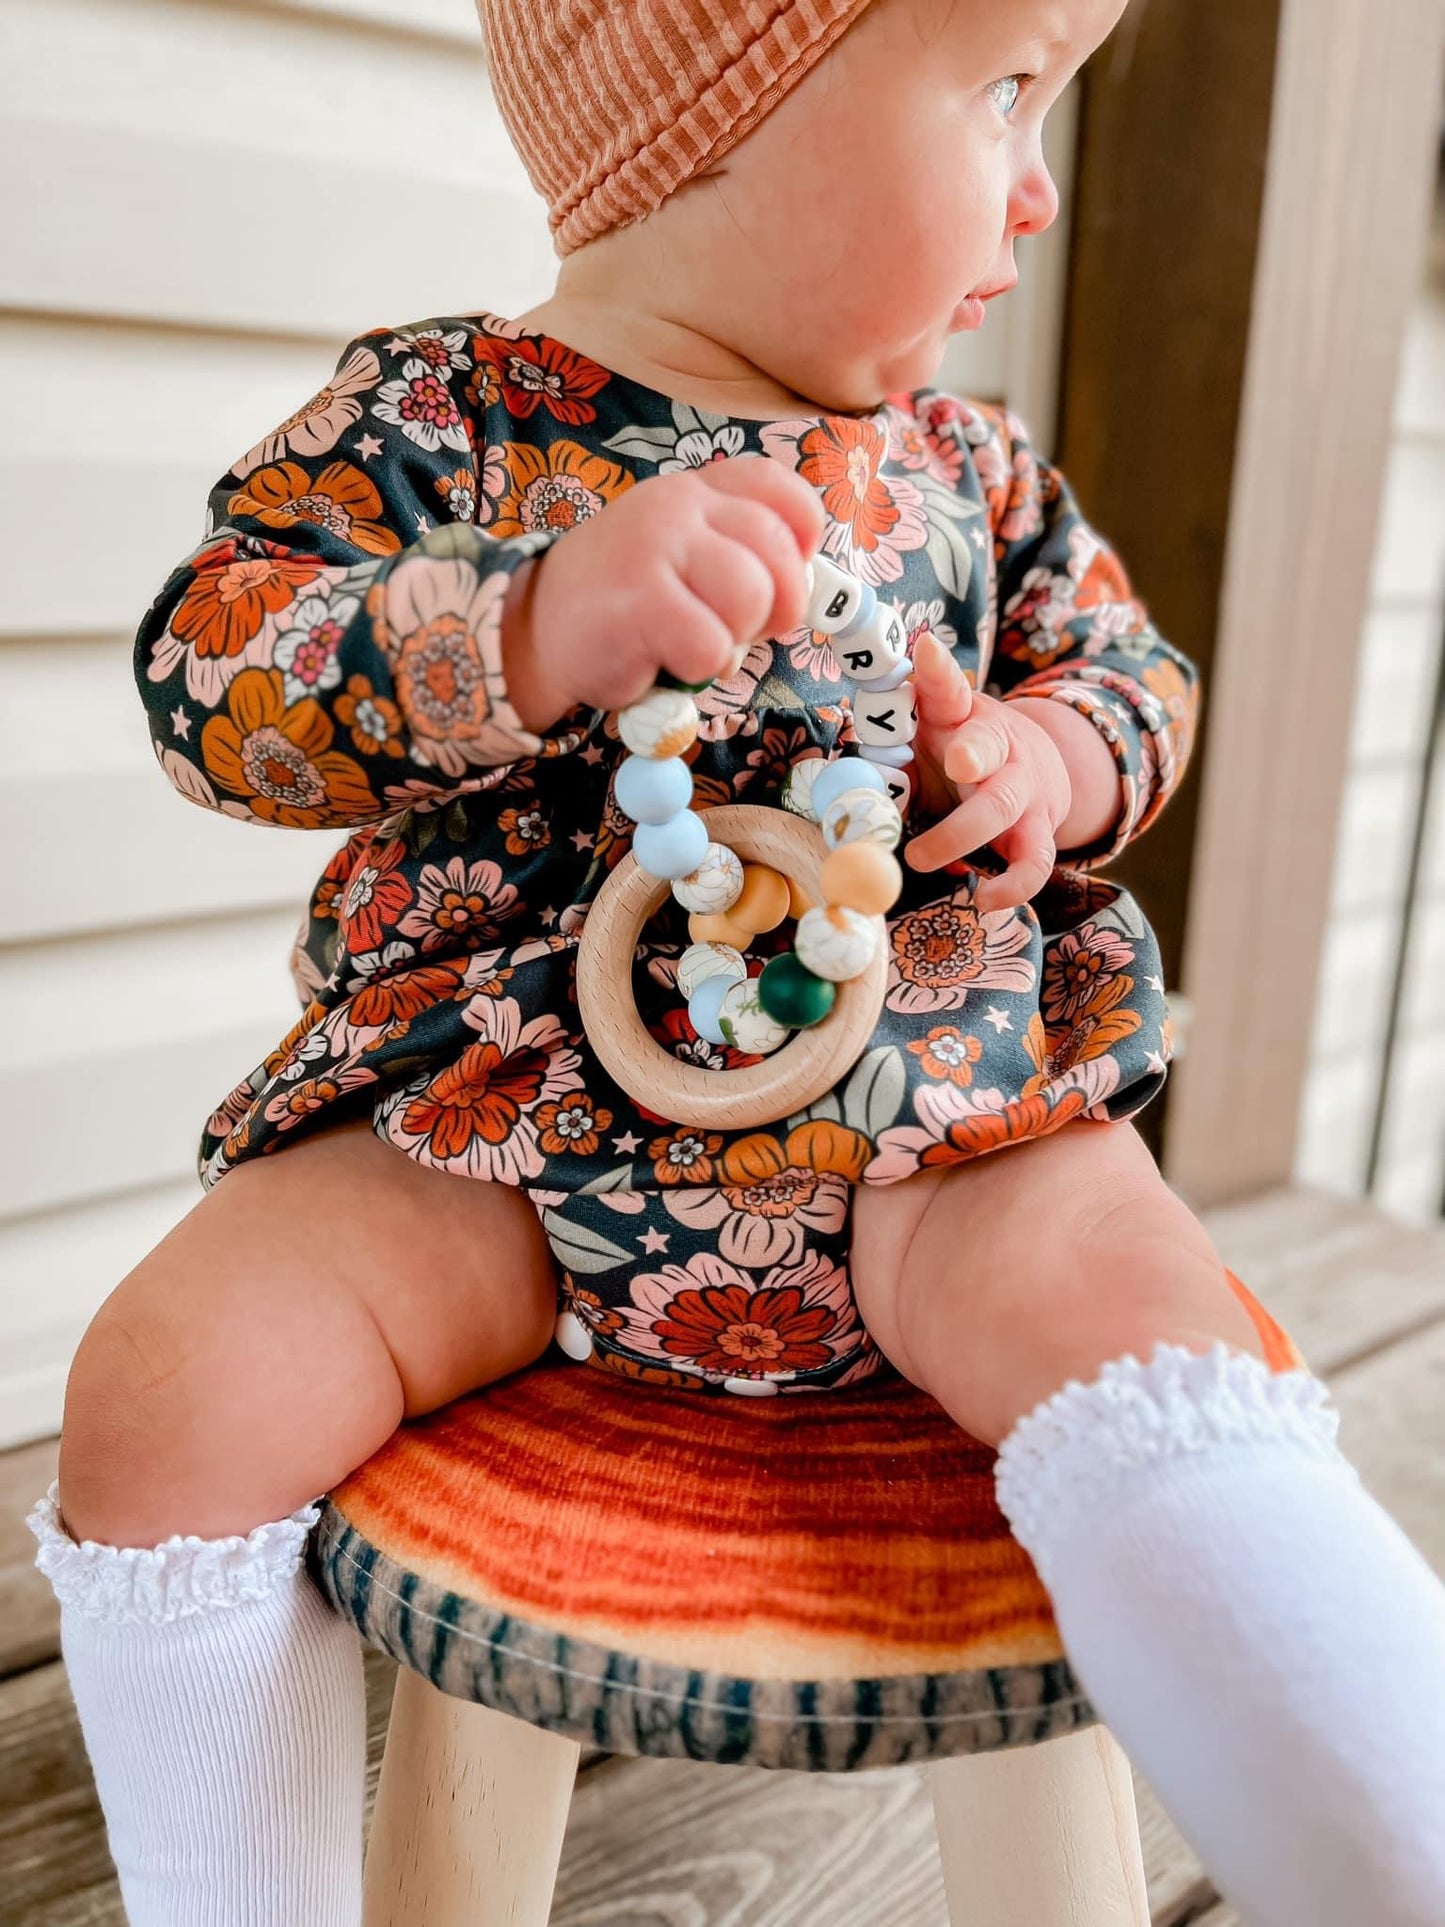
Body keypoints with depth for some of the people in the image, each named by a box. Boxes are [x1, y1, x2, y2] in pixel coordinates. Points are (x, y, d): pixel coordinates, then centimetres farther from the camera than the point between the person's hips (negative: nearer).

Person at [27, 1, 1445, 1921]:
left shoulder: (965, 461, 11)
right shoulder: (441, 407, 1)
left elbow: (1133, 665, 21)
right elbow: (211, 670, -9)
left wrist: (1053, 757, -4)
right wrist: (536, 626, -27)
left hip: (930, 1106, 2)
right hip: (497, 1115, 0)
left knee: (1139, 1317, -26)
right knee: (166, 1390, -14)